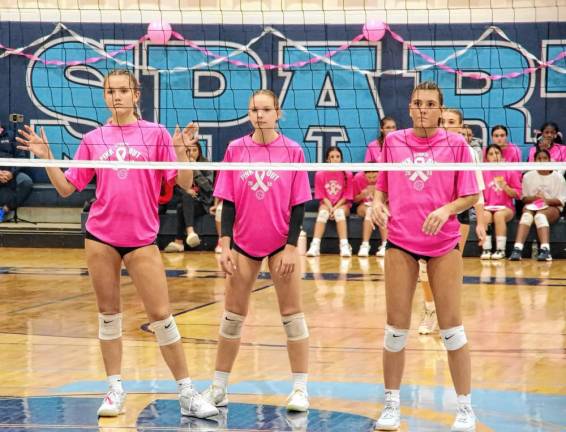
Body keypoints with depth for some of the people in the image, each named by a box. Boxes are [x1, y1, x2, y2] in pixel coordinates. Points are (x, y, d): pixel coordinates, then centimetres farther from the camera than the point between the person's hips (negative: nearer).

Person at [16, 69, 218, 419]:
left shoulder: (156, 134, 1)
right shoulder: (94, 139, 7)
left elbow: (185, 183, -4)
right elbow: (66, 187, 9)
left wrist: (180, 150, -20)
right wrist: (46, 157, -3)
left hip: (142, 238, -2)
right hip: (101, 236, 2)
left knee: (161, 315, -4)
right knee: (109, 313, 6)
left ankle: (188, 394, 3)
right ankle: (115, 390, 15)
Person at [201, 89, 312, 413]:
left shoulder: (293, 151, -5)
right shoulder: (236, 150, -1)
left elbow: (298, 205, -5)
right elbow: (228, 203, 1)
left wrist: (291, 247, -11)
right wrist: (225, 245, -6)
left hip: (281, 243, -2)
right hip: (244, 243, 2)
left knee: (292, 314, 1)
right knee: (233, 315, 6)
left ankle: (301, 389, 7)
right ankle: (219, 387, 13)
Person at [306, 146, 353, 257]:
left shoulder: (347, 175, -4)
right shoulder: (320, 175, -2)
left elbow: (347, 196, -4)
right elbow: (321, 196, -1)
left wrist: (335, 208, -17)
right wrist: (330, 208, -17)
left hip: (342, 204, -1)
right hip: (326, 204, 1)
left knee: (339, 212, -35)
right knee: (323, 213, -32)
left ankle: (344, 246, -45)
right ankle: (315, 246, -44)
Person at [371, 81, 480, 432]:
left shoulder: (456, 144, -2)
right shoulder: (393, 142, 5)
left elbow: (471, 196, -2)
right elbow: (381, 185, 15)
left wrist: (447, 209, -20)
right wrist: (377, 203, -5)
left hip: (443, 242, -2)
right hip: (400, 242, 2)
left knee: (451, 325, 1)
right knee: (396, 326, 4)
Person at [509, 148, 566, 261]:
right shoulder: (528, 176, 12)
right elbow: (524, 198, 9)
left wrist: (546, 200, -19)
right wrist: (535, 197, -14)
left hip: (552, 207, -2)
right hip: (532, 206, 2)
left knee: (540, 215, -37)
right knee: (526, 215, -34)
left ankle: (545, 250, -55)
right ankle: (517, 249, -53)